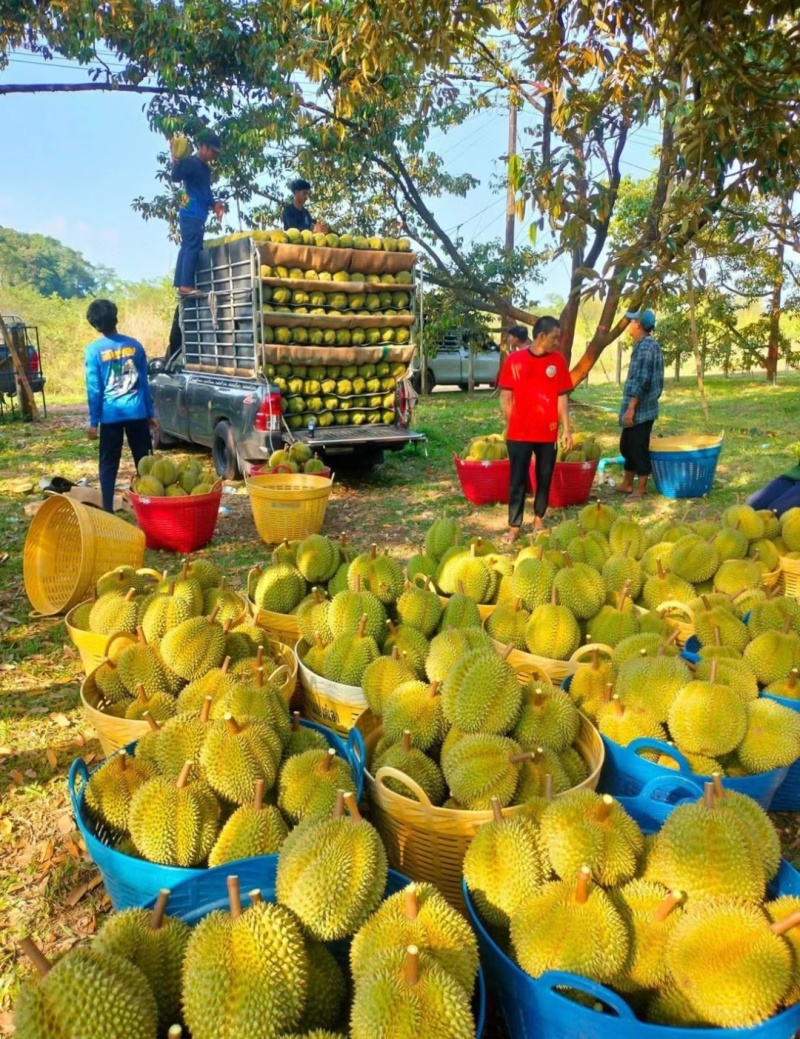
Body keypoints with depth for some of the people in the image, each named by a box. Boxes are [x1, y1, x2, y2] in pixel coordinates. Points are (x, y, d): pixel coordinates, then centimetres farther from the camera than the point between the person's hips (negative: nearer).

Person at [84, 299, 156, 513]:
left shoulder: (94, 350, -5)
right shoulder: (134, 345, 3)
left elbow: (94, 389, -5)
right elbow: (144, 382, 7)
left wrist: (93, 422, 1)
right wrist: (150, 413, 13)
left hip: (111, 415, -2)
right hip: (137, 412, 2)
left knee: (108, 465, 7)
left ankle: (108, 511, 8)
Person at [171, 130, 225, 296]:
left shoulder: (206, 168, 21)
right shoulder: (191, 162, -6)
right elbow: (176, 177, -20)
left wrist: (215, 204, 15)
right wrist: (175, 159, -32)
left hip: (197, 215, 9)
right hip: (191, 214, -9)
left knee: (187, 248, 7)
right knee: (193, 248, -14)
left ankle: (181, 285, 7)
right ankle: (186, 285, -18)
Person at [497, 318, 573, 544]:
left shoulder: (558, 360, 1)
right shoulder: (514, 360, -4)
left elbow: (562, 397, 3)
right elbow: (505, 396, 1)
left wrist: (566, 429, 0)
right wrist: (511, 425, 1)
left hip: (548, 432, 2)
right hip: (519, 432, -2)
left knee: (545, 478, 12)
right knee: (518, 480, 3)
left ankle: (539, 518, 29)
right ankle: (514, 526, 10)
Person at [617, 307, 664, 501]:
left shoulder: (645, 346, -16)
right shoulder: (648, 344, 15)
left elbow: (642, 380, -23)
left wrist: (630, 408, -22)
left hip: (640, 409, -10)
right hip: (640, 407, 10)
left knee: (638, 448, -2)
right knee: (627, 446, 17)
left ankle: (641, 489, 6)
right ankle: (627, 484, 27)